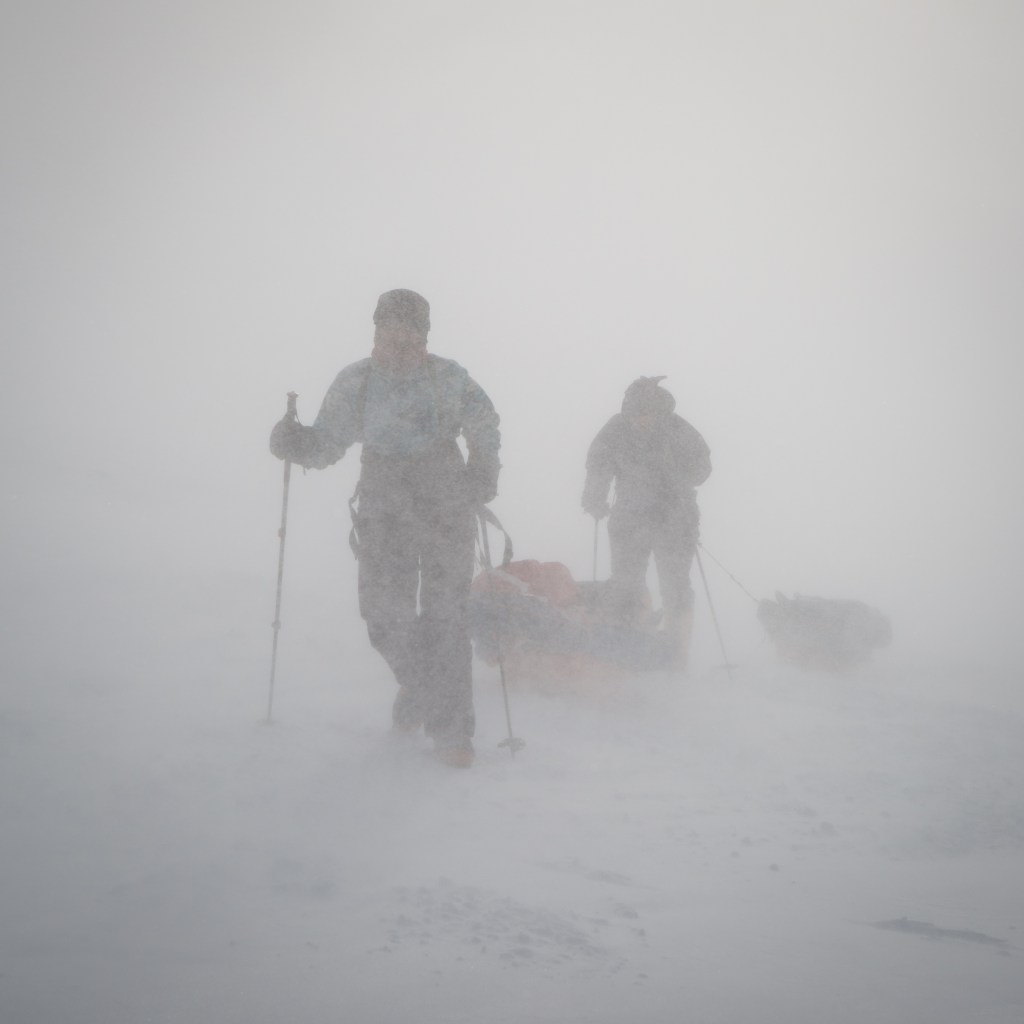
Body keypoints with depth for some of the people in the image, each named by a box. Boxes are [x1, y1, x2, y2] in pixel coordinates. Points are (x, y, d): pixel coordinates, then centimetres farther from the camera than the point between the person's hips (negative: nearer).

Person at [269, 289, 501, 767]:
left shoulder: (450, 378, -3)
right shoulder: (355, 382, 0)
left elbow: (486, 427, 12)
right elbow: (326, 444, 2)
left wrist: (483, 471, -3)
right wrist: (294, 442, -18)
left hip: (447, 511, -1)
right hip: (385, 514, 2)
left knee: (446, 616, -4)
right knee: (386, 615, -3)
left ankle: (450, 727, 3)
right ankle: (418, 683, 27)